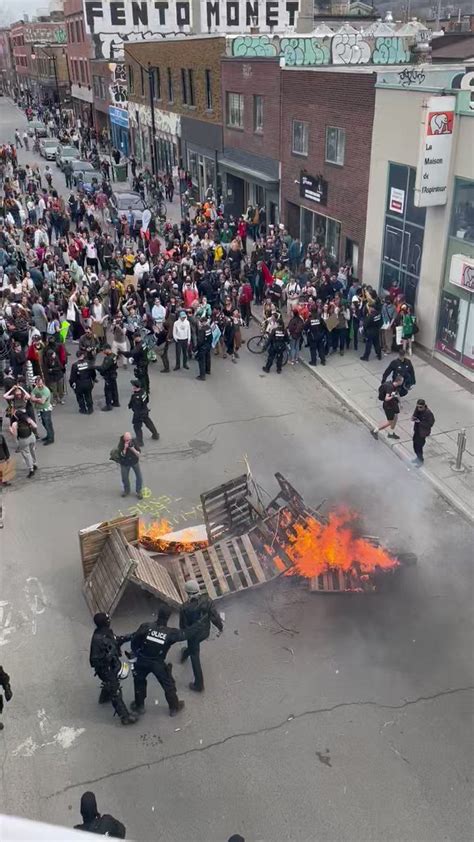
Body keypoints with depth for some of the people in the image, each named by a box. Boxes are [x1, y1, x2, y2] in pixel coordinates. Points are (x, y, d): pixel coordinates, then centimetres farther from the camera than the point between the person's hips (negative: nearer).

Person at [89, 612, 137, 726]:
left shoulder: (106, 631, -10)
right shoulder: (98, 639, -36)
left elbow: (114, 641, 8)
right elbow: (96, 659, -31)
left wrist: (123, 638, -6)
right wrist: (109, 655, -34)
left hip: (112, 665, 9)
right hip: (105, 669, -9)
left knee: (110, 683, 35)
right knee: (115, 692, 5)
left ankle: (104, 698, 63)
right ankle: (125, 717, 17)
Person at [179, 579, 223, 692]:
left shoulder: (185, 608, -31)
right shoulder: (207, 600, -24)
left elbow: (183, 625, -15)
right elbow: (214, 616, -14)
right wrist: (220, 627, 4)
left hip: (193, 634, -4)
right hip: (205, 632, 4)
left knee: (195, 657, 15)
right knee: (194, 645, 36)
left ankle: (199, 684, 24)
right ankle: (185, 654, 68)